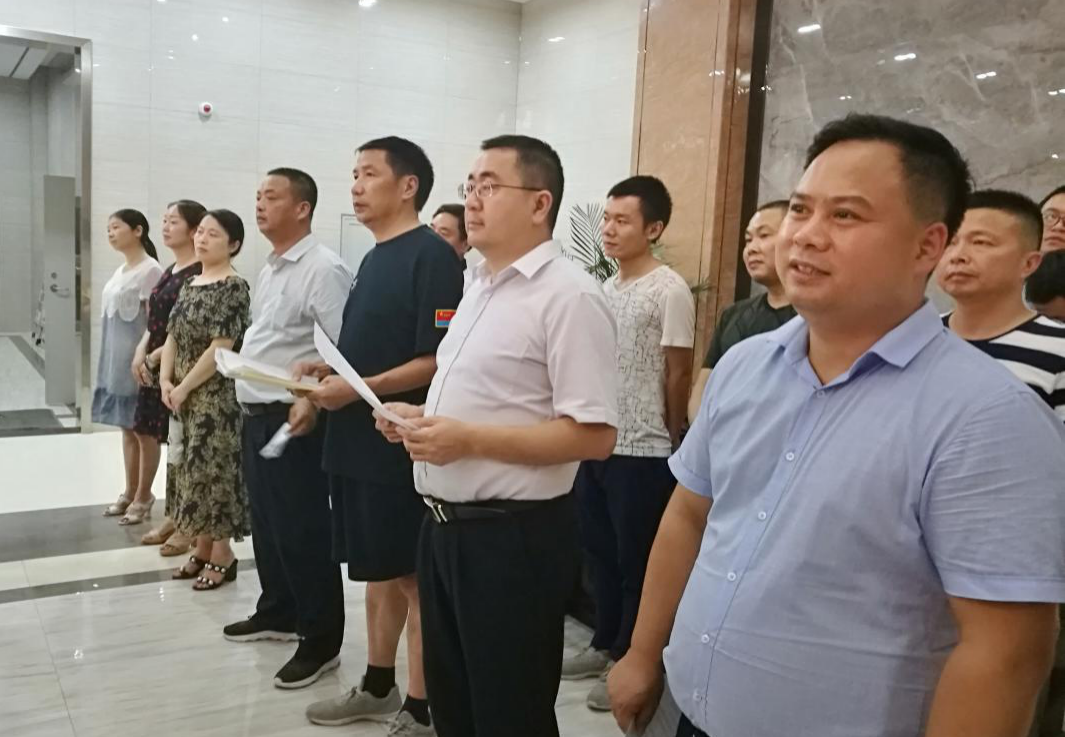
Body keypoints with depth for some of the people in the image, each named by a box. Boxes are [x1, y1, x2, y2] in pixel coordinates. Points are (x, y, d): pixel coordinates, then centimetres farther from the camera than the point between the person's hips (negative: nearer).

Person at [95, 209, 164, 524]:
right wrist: (109, 361, 15)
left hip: (137, 360, -9)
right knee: (127, 428, 14)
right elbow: (113, 317, 17)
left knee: (143, 429, 1)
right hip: (116, 360, 9)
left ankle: (143, 497, 10)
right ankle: (131, 493, 23)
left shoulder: (150, 270, -12)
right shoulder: (120, 271, 14)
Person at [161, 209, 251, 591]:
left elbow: (222, 348, -19)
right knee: (193, 468, 13)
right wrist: (166, 380, -2)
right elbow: (173, 336, 12)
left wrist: (184, 387, -14)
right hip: (185, 395, 8)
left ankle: (223, 555, 12)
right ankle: (203, 548, 25)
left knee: (215, 469, -1)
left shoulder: (234, 288, -13)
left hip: (217, 395, -8)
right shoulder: (191, 285, 12)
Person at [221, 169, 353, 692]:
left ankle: (320, 640, 12)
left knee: (302, 531, -1)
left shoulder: (323, 269, -16)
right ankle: (277, 614, 37)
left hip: (293, 419, -10)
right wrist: (249, 403, 19)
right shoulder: (269, 269, 15)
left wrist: (313, 401, -29)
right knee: (266, 524, 20)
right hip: (255, 414, 10)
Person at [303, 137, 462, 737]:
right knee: (379, 572, 19)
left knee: (416, 577, 3)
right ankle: (378, 687, 34)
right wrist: (326, 371, 7)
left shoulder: (432, 256, -13)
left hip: (402, 446, -9)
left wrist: (356, 388, -20)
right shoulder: (375, 258, 15)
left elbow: (438, 360, -19)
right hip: (357, 444, 9)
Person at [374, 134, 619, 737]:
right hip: (446, 525, 9)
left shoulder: (569, 295, -17)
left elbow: (594, 435, -22)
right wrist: (426, 419, 4)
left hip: (513, 535, -9)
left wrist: (469, 440, -23)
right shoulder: (481, 286, 13)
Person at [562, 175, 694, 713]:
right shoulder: (605, 288, 11)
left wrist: (672, 444, -2)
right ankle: (605, 646, 33)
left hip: (642, 453, -7)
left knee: (637, 562, 6)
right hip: (595, 444, 8)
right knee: (601, 554, 17)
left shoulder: (669, 291, -12)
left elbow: (679, 374, -9)